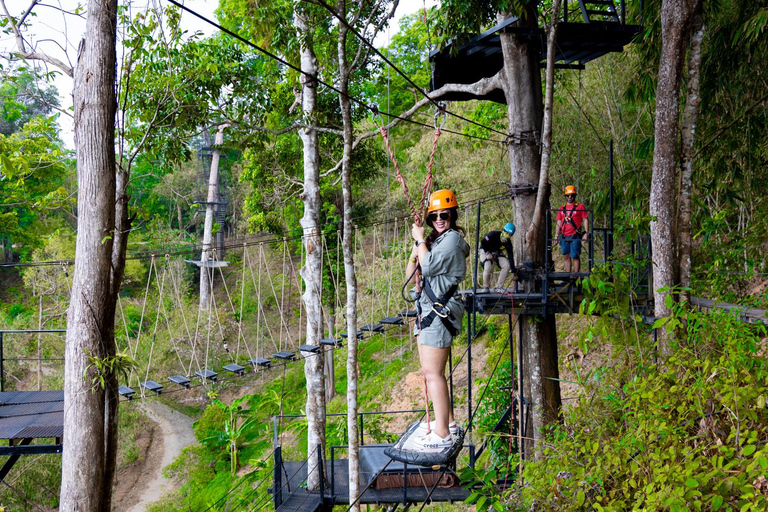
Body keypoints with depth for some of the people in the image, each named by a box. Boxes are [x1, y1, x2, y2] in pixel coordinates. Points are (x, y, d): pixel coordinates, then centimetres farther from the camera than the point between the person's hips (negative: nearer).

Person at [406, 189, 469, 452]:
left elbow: (429, 266, -21)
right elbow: (412, 275, 18)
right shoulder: (434, 240, 19)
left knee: (433, 371, -11)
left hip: (440, 311, -10)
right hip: (427, 310, 10)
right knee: (429, 370, 15)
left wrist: (420, 240, -8)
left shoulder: (453, 238, -10)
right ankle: (447, 420, 26)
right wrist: (416, 247, 1)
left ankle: (442, 435, -8)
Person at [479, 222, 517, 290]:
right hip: (485, 251, -4)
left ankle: (498, 287, -8)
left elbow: (511, 257, -12)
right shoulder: (494, 234, -26)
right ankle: (486, 287, -7)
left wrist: (514, 272, -13)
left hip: (497, 254, 5)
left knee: (507, 265, -18)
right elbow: (483, 242, -18)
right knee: (488, 268, -30)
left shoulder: (508, 243, -14)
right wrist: (488, 253, -25)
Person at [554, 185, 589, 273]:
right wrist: (556, 235, 12)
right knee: (566, 256, 7)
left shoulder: (580, 207, 2)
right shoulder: (562, 208, 15)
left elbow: (585, 220, -1)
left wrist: (586, 233, -9)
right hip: (564, 237, 5)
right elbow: (558, 222, 18)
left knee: (575, 257, -5)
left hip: (575, 236, -5)